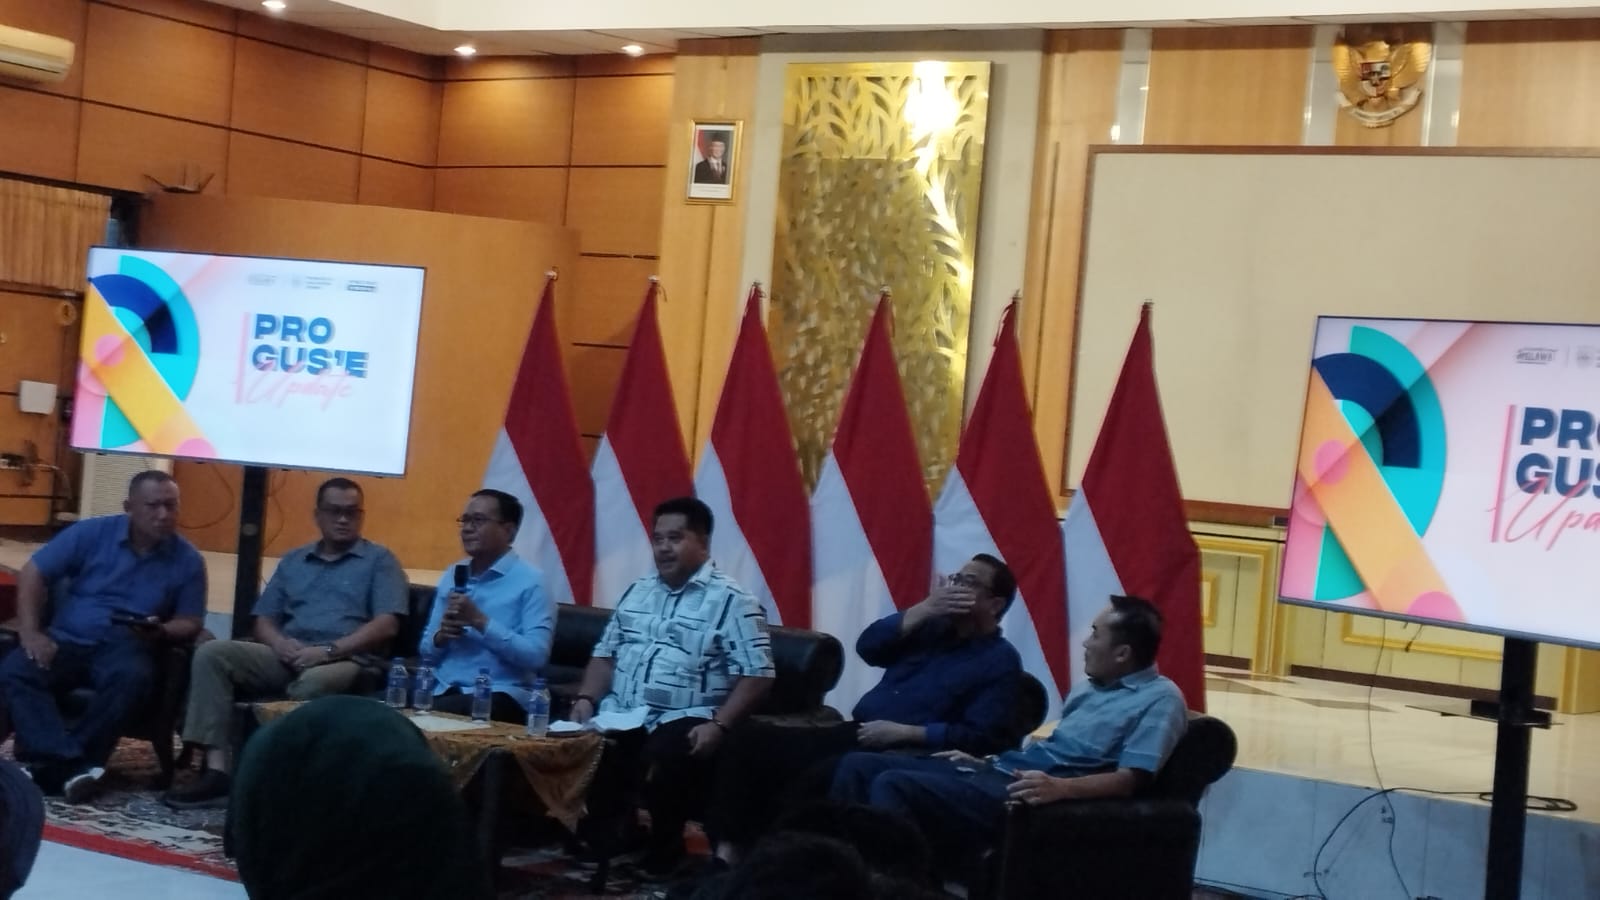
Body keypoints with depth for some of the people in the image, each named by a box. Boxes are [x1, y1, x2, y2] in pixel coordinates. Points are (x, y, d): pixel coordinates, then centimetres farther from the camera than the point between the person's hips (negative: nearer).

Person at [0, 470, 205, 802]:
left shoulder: (188, 559, 3)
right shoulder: (93, 533, 2)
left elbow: (190, 623, 7)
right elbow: (33, 573, 1)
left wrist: (160, 632, -17)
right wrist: (30, 633, -11)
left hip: (125, 648, -1)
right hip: (68, 640, 1)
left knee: (132, 677, -37)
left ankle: (50, 763, -30)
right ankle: (71, 764, -40)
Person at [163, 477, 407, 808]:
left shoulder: (380, 560, 8)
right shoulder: (293, 560, 24)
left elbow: (387, 626, -5)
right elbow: (262, 619, 19)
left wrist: (329, 650, -17)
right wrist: (279, 642, -6)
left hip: (345, 660, -5)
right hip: (287, 657, 5)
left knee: (313, 683, -40)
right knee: (212, 653, -17)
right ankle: (216, 770, -24)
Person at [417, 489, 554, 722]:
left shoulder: (530, 581, -4)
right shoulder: (452, 576, 16)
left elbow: (536, 655, -15)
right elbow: (427, 650, 19)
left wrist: (480, 621, -17)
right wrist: (441, 636, -4)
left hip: (499, 695, -6)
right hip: (443, 691, 6)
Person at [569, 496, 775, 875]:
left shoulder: (731, 601, -2)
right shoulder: (637, 592, 19)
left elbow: (757, 675, -8)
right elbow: (605, 652, 22)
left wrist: (718, 725, -20)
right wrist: (586, 699, 3)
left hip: (681, 720, -5)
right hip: (618, 714, 5)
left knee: (666, 759, -36)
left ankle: (662, 857, -13)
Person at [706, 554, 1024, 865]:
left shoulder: (1000, 660, 1)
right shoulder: (933, 626, 20)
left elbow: (982, 737, -11)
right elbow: (867, 646, 6)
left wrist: (904, 733, -16)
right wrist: (923, 609, -4)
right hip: (854, 735, 7)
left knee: (817, 777, -36)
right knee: (750, 737, -9)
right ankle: (727, 849, -17)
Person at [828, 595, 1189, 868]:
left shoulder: (1160, 698, -6)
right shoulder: (1089, 687, 23)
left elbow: (1131, 779, -17)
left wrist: (1060, 788, -31)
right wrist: (984, 761, 22)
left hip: (1026, 791, -10)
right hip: (1001, 771, 10)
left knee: (893, 785, -28)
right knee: (859, 766, 0)